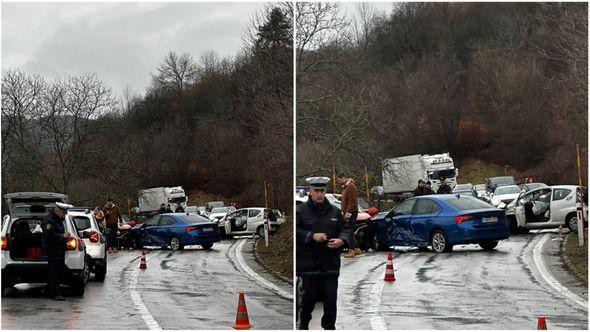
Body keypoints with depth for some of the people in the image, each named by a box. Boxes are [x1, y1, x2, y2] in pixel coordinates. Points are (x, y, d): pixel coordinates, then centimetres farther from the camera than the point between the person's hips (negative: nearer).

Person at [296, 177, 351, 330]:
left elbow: (346, 229, 12)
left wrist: (341, 240, -9)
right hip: (309, 264, -3)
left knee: (331, 297, 1)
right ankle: (303, 323, 27)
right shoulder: (300, 210, -1)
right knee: (309, 296, 5)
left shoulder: (334, 211, 10)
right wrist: (312, 236, -18)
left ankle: (329, 326, 11)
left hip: (331, 264, 3)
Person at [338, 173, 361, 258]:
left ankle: (351, 251, -10)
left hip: (351, 213, -10)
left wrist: (348, 212, -23)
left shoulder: (350, 186, -13)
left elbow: (352, 200, -20)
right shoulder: (345, 187, 18)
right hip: (347, 213, 10)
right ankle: (357, 249, 18)